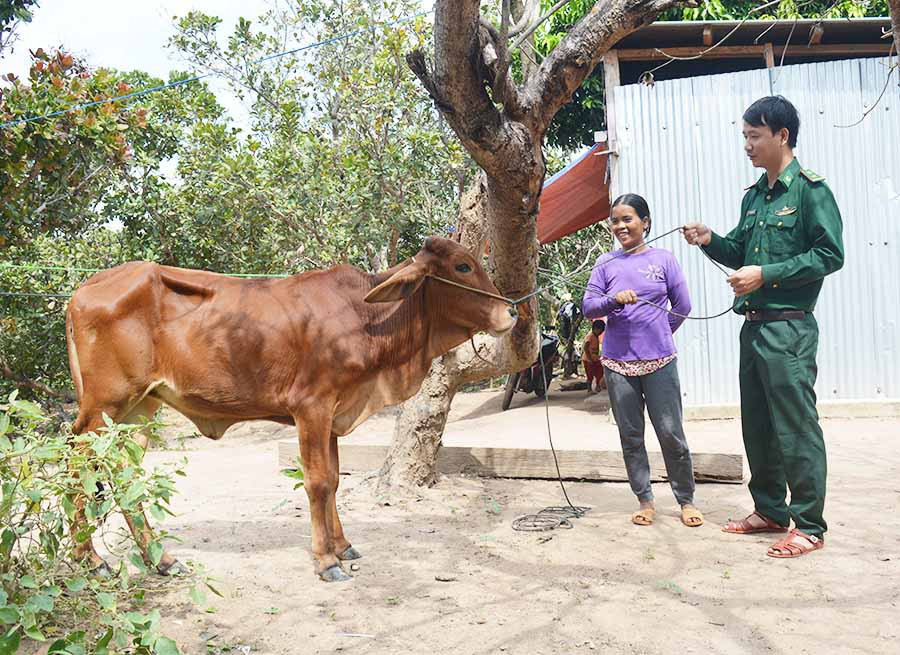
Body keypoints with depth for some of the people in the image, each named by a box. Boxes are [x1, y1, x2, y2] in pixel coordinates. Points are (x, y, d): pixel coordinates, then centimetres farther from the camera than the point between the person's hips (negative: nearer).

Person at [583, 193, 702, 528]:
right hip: (617, 363, 2)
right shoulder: (606, 263, 6)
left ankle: (686, 500, 17)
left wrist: (657, 334, 9)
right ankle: (645, 500, 21)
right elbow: (588, 306, -1)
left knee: (671, 433, 1)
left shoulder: (664, 259, 3)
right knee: (630, 436, 8)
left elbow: (682, 306, 8)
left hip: (659, 361, -1)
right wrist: (614, 299, -18)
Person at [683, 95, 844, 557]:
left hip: (789, 328, -8)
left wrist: (766, 274, -17)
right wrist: (710, 242, 3)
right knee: (757, 427, 14)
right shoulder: (754, 197, 16)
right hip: (753, 326, 8)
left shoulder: (810, 190, -6)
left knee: (796, 429, -3)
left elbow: (830, 255, -13)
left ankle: (810, 527, 10)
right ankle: (770, 511, 28)